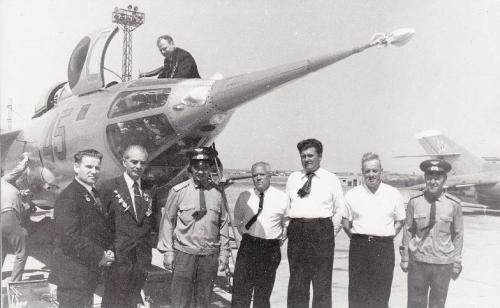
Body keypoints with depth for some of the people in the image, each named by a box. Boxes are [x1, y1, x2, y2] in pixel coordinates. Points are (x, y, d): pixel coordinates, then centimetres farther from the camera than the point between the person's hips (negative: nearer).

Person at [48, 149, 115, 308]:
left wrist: (108, 251, 2)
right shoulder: (68, 197, -16)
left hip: (89, 274, 9)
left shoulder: (94, 194, 15)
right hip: (72, 276, -9)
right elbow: (70, 238, -24)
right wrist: (99, 257, -16)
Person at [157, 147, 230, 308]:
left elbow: (223, 225, 9)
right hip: (184, 253, -2)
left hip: (210, 255, 3)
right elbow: (167, 222, 1)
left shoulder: (216, 194, 4)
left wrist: (224, 253, 8)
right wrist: (168, 252, -1)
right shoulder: (178, 191, -3)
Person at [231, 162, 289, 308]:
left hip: (271, 249, -1)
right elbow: (237, 220, 19)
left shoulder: (282, 198, -3)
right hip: (247, 247, 1)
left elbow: (288, 222, 10)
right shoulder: (244, 197, 3)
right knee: (241, 291, 0)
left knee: (263, 293, 11)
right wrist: (245, 233, 10)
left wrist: (280, 239, 6)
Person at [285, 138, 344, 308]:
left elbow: (340, 209, 6)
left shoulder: (331, 179, 5)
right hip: (296, 232, 3)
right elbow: (287, 205, 14)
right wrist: (289, 227, 5)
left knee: (322, 280, 0)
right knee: (296, 280, 9)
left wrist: (331, 232, -1)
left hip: (322, 232, -3)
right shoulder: (293, 178, 14)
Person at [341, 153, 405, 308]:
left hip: (384, 248, 0)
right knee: (357, 294, 3)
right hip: (359, 247, 0)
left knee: (381, 295, 4)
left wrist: (389, 236, 2)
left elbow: (400, 221, 13)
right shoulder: (352, 195, 4)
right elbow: (346, 223, 10)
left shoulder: (393, 194, 5)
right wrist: (357, 238, 2)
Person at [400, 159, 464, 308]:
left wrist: (457, 262, 6)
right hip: (417, 262, 0)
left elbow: (458, 234, 3)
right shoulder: (414, 202, -3)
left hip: (443, 264, 0)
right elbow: (408, 231, 4)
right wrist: (405, 258, 6)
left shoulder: (454, 204, -4)